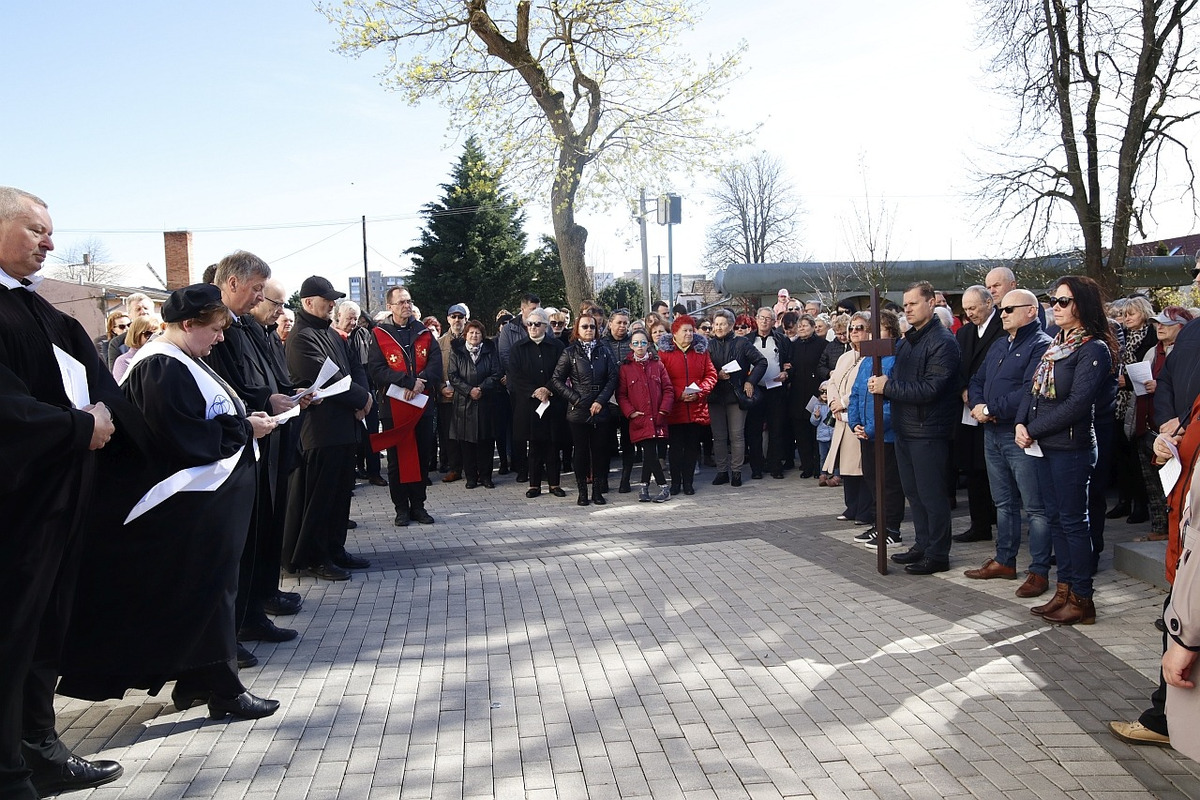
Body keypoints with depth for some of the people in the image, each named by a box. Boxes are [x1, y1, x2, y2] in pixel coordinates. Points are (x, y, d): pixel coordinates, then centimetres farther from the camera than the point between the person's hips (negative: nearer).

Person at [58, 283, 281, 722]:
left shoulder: (179, 361, 14)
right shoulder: (163, 367, -18)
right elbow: (185, 437, -24)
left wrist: (245, 419, 4)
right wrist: (244, 429, -16)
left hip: (205, 499, 11)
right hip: (192, 505, -11)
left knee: (205, 588, 15)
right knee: (209, 588, -2)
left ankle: (194, 681, 25)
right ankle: (222, 689, 8)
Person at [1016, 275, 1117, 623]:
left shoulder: (1094, 349, -13)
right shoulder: (1055, 346, 13)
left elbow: (1077, 403, -20)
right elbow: (1033, 389, 11)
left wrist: (1033, 430, -17)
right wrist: (1021, 423, -6)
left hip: (1071, 447, -8)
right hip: (1045, 446, 8)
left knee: (1073, 521, -1)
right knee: (1056, 519, 13)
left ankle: (1081, 600, 9)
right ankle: (1064, 591, 22)